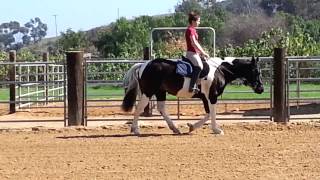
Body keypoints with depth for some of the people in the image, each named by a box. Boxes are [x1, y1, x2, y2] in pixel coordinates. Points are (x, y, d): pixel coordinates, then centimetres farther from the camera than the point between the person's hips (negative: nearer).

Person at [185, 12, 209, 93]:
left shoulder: (193, 30, 19)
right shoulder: (190, 30, -13)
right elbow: (194, 43, -21)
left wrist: (202, 52, 17)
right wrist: (203, 52, -19)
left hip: (195, 52, 11)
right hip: (191, 52, -11)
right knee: (199, 66, -30)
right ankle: (192, 86, -34)